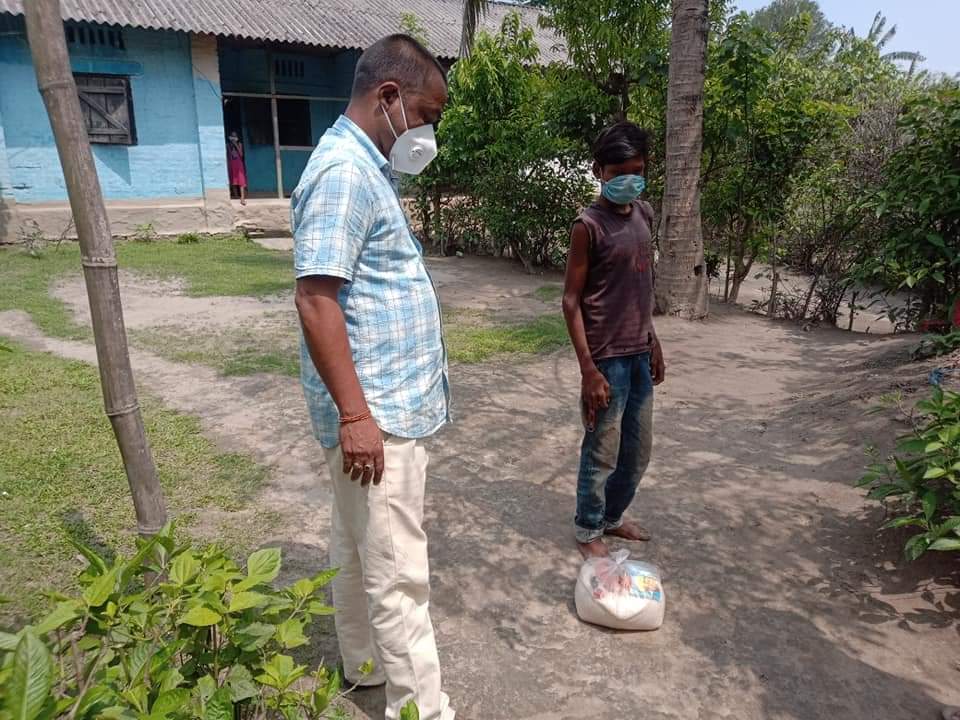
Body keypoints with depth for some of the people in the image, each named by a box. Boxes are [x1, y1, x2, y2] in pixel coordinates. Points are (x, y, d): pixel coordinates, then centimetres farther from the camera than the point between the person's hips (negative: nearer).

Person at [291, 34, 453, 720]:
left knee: (360, 549, 21)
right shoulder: (344, 172, -18)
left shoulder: (368, 168, 14)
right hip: (378, 410, -10)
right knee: (399, 571, -1)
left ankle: (364, 661, 38)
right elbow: (315, 298, -24)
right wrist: (355, 414, -24)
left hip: (387, 401, 10)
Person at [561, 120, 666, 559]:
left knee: (638, 450, 18)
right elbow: (571, 301, -14)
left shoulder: (643, 213, 8)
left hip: (639, 354, 7)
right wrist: (588, 369, -18)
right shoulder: (589, 225, -14)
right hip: (607, 358, -7)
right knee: (602, 453, 6)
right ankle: (588, 531, 26)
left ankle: (612, 517, 38)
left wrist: (652, 340, 17)